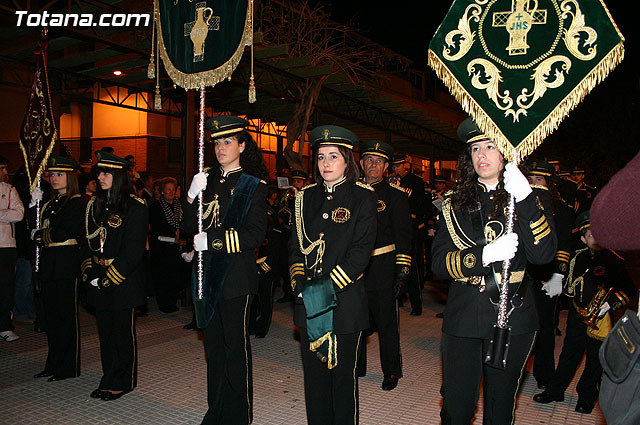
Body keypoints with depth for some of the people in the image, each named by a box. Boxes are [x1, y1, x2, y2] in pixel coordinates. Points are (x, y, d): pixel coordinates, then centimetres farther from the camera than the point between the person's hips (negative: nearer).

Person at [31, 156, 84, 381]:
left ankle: (68, 367, 9)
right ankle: (53, 364, 22)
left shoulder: (77, 202, -7)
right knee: (51, 314, 12)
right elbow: (34, 226, 12)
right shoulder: (50, 203, 17)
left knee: (66, 314, -1)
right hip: (47, 262, 8)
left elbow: (63, 232, -15)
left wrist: (39, 235, -2)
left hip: (66, 262, -7)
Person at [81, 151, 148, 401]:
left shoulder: (135, 207, -11)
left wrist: (109, 278, -16)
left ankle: (122, 382, 17)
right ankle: (109, 380, 26)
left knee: (123, 332, 4)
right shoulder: (95, 205, 11)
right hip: (98, 281, 7)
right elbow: (89, 242, 13)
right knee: (105, 331, 13)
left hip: (123, 281, -6)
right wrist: (90, 274, 1)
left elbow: (133, 251, -15)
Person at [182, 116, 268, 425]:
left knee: (235, 344, 2)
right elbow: (190, 226, 7)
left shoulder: (252, 185, -5)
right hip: (209, 273, 6)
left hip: (237, 275, -6)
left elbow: (255, 234, -12)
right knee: (213, 343, 14)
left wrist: (212, 240, -17)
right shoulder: (208, 181, 11)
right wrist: (192, 196, -10)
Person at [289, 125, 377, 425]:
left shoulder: (362, 197, -3)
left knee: (343, 375, 8)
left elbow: (361, 250, -11)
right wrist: (300, 282, -6)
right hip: (308, 303, 4)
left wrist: (328, 287, -18)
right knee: (313, 374, 13)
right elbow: (295, 245, 10)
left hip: (346, 301, -4)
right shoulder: (306, 197, 10)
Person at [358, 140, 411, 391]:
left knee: (386, 322, 4)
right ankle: (356, 366, 30)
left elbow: (403, 234, -4)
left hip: (383, 269, -4)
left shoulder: (396, 194, -1)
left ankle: (391, 371, 20)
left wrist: (402, 270, -9)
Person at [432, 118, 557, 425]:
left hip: (511, 318, 0)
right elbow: (439, 262, -3)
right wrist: (484, 255, -19)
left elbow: (543, 254, -14)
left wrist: (524, 199, -24)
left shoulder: (527, 200, 2)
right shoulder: (456, 204, 5)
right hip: (462, 316, 1)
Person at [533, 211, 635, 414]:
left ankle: (587, 396, 25)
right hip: (577, 313, 3)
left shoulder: (614, 260, -6)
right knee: (569, 353, 10)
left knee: (595, 358, 8)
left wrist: (611, 303, -15)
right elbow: (570, 287, 19)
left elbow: (629, 289, -4)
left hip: (601, 318, -3)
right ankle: (555, 390, 21)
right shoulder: (578, 257, 6)